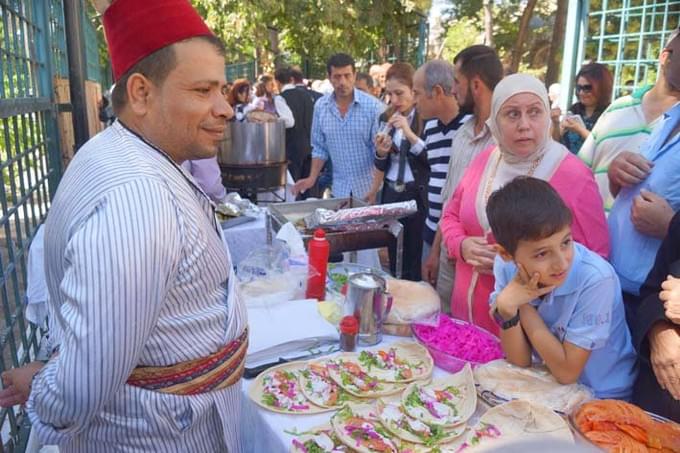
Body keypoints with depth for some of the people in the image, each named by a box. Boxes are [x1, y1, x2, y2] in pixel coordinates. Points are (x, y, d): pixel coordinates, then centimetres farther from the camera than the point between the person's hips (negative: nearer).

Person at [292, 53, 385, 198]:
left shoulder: (373, 105, -10)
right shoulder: (320, 106, 0)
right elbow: (320, 148, 9)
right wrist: (312, 179, 0)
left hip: (369, 187, -3)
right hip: (340, 188, 3)